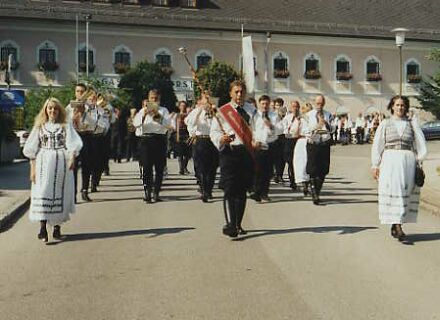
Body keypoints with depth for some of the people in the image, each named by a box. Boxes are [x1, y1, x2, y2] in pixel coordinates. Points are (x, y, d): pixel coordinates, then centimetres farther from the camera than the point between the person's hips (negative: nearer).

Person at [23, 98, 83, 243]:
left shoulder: (66, 125, 8)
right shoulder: (40, 126, 11)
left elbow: (73, 145, -3)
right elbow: (32, 149, 9)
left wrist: (72, 158, -22)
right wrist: (33, 169, 1)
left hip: (61, 163, 0)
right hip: (43, 164, 1)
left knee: (60, 193, 1)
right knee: (43, 193, -9)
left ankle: (57, 226, 13)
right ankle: (43, 228, -11)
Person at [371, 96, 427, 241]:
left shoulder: (412, 124, 13)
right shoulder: (385, 124, 10)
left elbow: (421, 145, 11)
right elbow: (377, 146, 8)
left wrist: (419, 161, -2)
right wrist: (375, 165, 1)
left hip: (408, 161, 2)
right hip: (390, 160, -2)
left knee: (406, 192, 1)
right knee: (393, 190, -11)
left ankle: (395, 225, 10)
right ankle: (397, 226, -14)